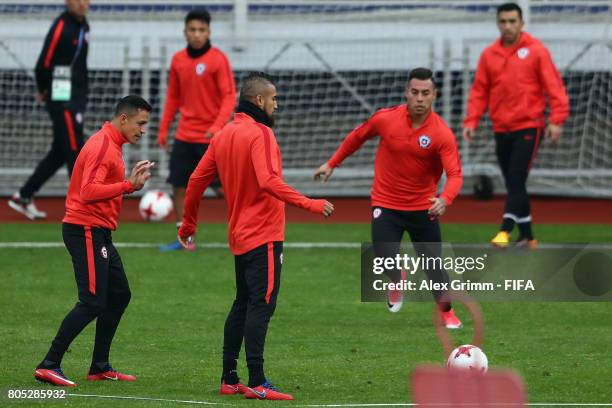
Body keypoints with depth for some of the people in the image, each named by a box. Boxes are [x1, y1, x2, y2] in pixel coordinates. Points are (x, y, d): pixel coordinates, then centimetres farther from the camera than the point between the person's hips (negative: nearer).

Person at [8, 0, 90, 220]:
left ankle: (23, 197, 21)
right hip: (63, 101, -9)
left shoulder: (83, 26, 11)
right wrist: (43, 91, 2)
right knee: (74, 151, -7)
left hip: (77, 100, 9)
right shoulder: (61, 27, -16)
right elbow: (44, 64, -15)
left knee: (59, 153, 13)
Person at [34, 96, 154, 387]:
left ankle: (100, 367, 20)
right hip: (86, 231, -11)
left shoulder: (111, 145, 17)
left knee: (119, 295, 15)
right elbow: (89, 191, -25)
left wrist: (131, 180, 3)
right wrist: (129, 186, -24)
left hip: (98, 232, 11)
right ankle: (49, 365, -11)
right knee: (92, 302, -12)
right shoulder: (102, 146, -16)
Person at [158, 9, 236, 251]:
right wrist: (163, 130, 12)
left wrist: (217, 126, -23)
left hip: (210, 137, -5)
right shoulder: (178, 60, 6)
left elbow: (229, 97, -12)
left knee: (221, 186, -5)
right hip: (185, 137, 5)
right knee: (178, 185, 2)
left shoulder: (218, 59, -9)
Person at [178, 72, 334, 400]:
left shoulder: (223, 136, 13)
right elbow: (269, 181, -26)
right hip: (264, 235, -9)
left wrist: (188, 225, 26)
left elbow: (196, 181, 15)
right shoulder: (260, 134, -13)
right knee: (261, 305, -10)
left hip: (239, 235, 9)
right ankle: (256, 383, -14)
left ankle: (229, 379, 17)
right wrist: (310, 204, -27)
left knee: (243, 304, 15)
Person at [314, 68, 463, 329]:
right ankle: (397, 280, 27)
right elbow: (358, 136, 10)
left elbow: (455, 174, -23)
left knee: (434, 265, 2)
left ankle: (446, 312, 29)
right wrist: (332, 163, 16)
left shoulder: (442, 134, -16)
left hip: (423, 208, 0)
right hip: (386, 205, 1)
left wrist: (444, 200, -42)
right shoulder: (386, 119, -10)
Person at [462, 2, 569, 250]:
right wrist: (471, 122, -2)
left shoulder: (536, 51, -3)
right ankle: (526, 235, 16)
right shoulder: (489, 55, 8)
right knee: (513, 183, 8)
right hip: (501, 129, 5)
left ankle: (505, 230, -17)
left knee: (516, 181, -13)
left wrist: (556, 120, -15)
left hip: (528, 127, -5)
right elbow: (479, 91, 8)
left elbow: (554, 86, -6)